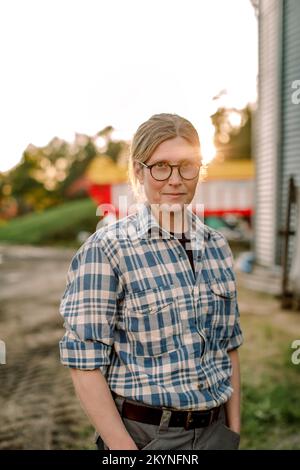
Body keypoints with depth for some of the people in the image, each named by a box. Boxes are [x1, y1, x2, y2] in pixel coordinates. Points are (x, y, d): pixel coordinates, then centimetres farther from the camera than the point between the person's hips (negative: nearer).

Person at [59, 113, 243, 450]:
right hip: (143, 434, -4)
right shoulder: (106, 249, -14)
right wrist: (124, 448, -16)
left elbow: (229, 347, 7)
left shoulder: (217, 246, 1)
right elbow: (85, 363, -15)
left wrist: (233, 430, 6)